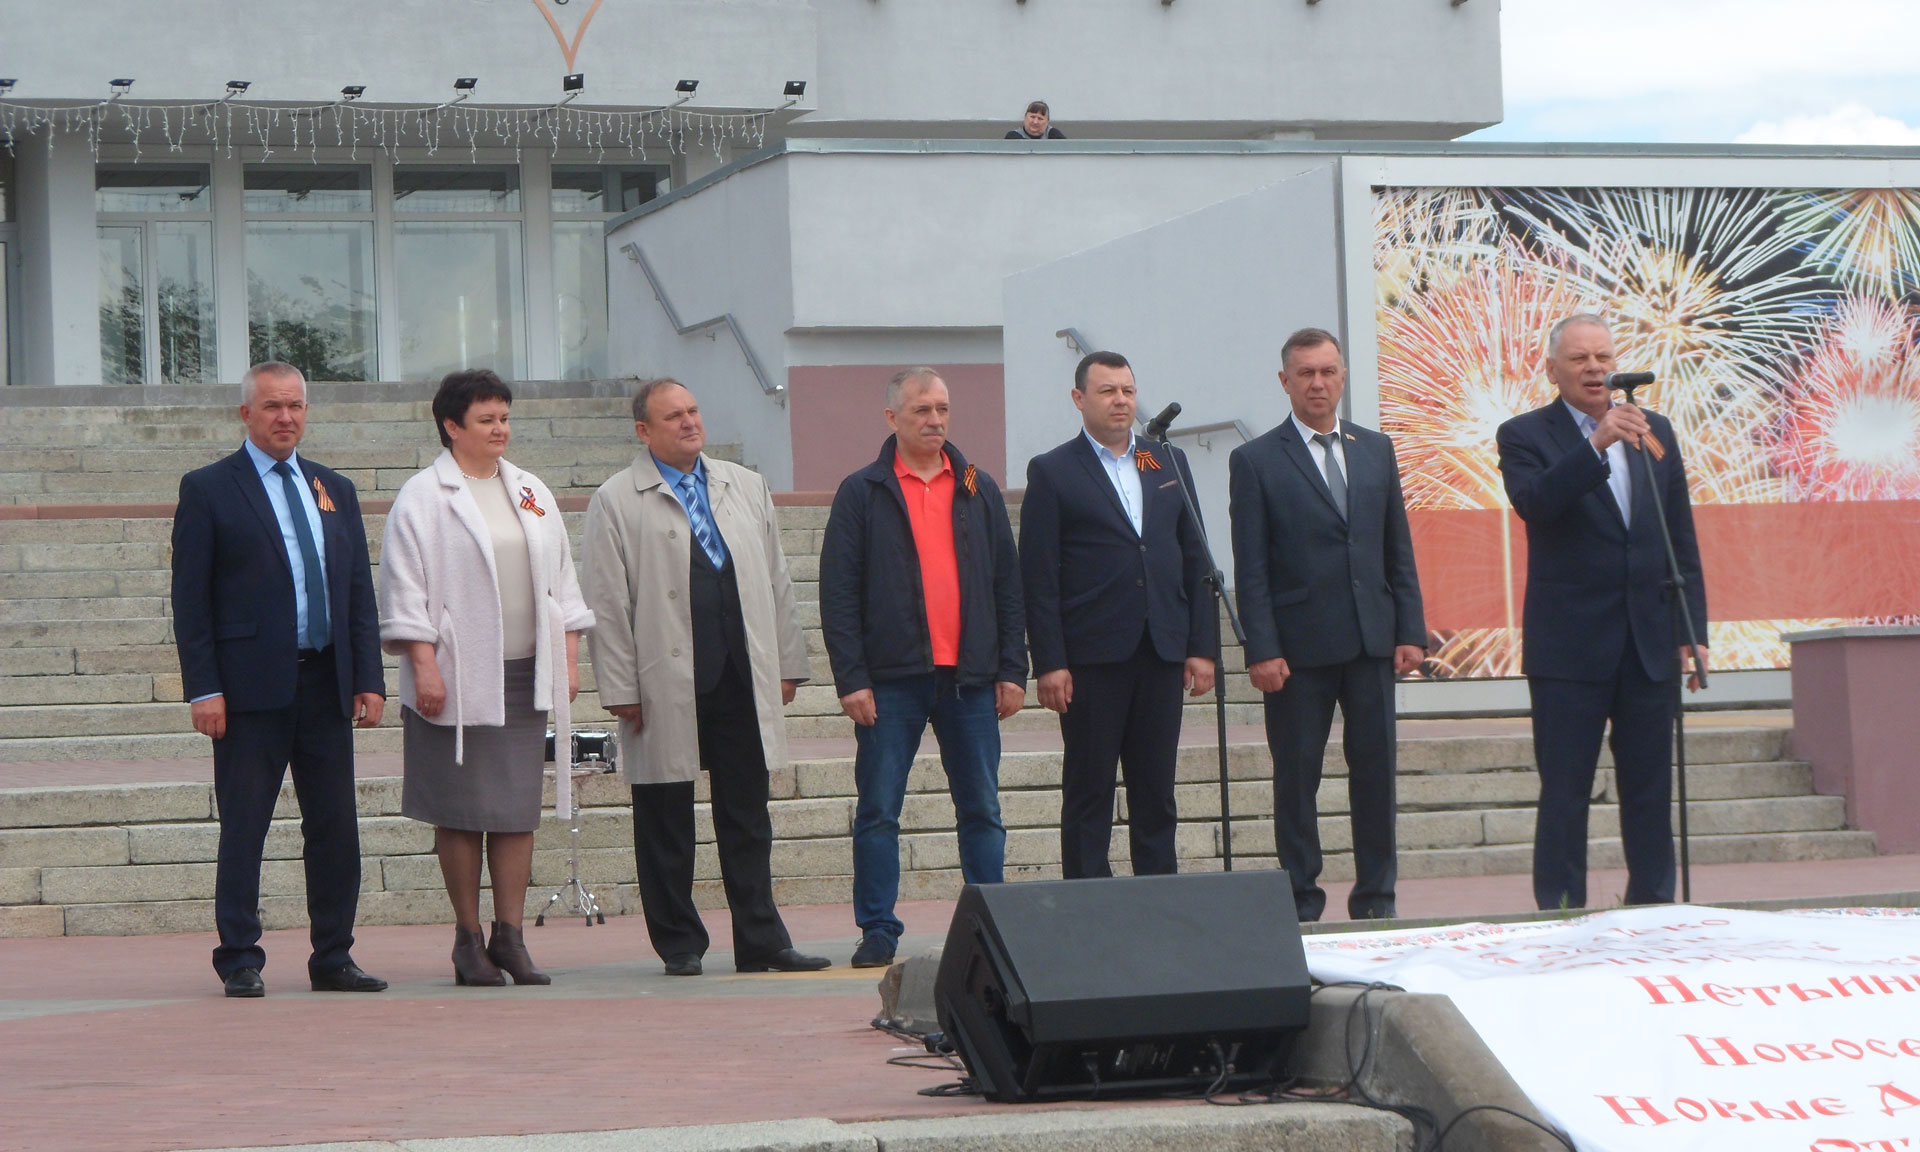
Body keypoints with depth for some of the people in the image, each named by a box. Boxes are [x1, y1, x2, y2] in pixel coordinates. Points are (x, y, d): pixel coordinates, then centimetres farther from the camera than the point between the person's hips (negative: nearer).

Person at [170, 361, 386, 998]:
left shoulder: (335, 490, 16)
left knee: (336, 828, 5)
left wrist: (370, 679, 6)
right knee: (244, 827, -1)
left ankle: (333, 957, 12)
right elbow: (190, 599, -3)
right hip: (252, 684, -5)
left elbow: (359, 592, 16)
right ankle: (240, 960, 5)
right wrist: (203, 688, -11)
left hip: (327, 683, 5)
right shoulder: (208, 489, 1)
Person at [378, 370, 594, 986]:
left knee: (520, 808, 3)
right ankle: (468, 940, 7)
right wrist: (423, 668, -13)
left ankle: (509, 936, 8)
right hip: (457, 680, -5)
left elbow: (561, 581, 18)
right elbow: (406, 591, -6)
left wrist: (569, 658, 12)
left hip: (526, 677, 5)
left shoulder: (530, 493, 15)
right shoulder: (423, 498, -2)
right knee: (461, 811, -1)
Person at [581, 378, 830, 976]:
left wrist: (786, 664, 11)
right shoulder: (616, 502, -1)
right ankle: (679, 944, 13)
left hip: (742, 679, 4)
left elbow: (776, 581, 16)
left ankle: (761, 942, 10)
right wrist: (621, 689, -8)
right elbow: (606, 604, -3)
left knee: (747, 816, 6)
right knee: (665, 821, 3)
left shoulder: (746, 488, 14)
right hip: (665, 687, -4)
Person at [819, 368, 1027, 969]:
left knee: (982, 809, 7)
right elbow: (838, 593, -1)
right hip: (893, 677, -3)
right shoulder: (862, 493, 2)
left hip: (970, 676, 3)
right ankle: (878, 930, 6)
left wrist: (1012, 668, 4)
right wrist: (851, 678, -9)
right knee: (878, 811, -1)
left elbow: (1007, 583, 12)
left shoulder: (978, 490, 11)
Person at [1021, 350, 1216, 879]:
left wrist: (1203, 645, 5)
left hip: (1162, 652, 4)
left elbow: (1195, 558, 13)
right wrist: (1049, 662, -11)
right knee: (1088, 791, 1)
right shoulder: (1052, 472, 0)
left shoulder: (1169, 462, 13)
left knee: (1156, 793, 8)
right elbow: (1038, 576, -4)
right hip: (1092, 656, -4)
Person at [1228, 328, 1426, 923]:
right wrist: (1262, 650, -11)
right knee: (1296, 776, 1)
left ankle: (1375, 896, 12)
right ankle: (1301, 899, 9)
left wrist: (1411, 630, 5)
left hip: (1371, 641, 3)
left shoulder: (1376, 451, 13)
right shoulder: (1256, 461, 1)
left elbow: (1399, 551, 13)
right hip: (1298, 645, -3)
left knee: (1375, 770, 4)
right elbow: (1250, 568, -3)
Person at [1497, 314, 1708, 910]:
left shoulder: (1654, 431, 12)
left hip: (1650, 641, 4)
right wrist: (1597, 444, -30)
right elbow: (1533, 502, -21)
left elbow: (1682, 538, 14)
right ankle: (1560, 913, 2)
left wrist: (1692, 629, 9)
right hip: (1570, 645, -4)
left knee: (1650, 788, 8)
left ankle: (1654, 906, 15)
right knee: (1565, 790, -1)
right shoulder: (1524, 435, 0)